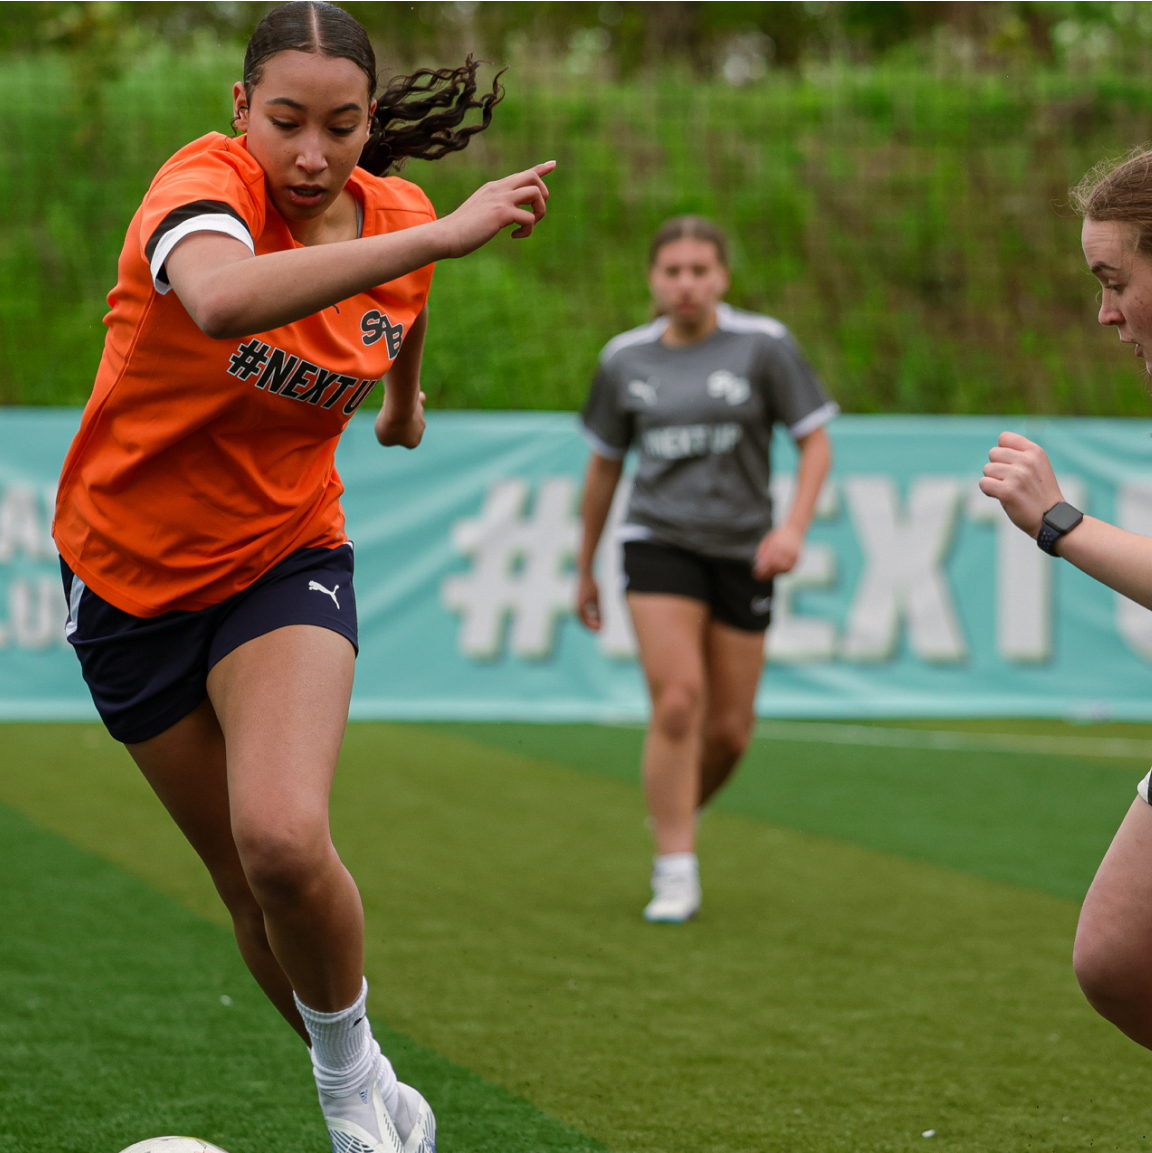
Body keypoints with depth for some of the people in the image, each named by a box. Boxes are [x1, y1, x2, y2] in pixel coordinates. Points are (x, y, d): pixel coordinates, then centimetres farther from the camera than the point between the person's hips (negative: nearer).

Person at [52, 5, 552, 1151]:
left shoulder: (393, 219, -8)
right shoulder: (204, 184, -25)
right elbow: (224, 299, -51)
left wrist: (404, 398, 37)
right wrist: (438, 236, -50)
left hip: (284, 558, 1)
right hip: (129, 572, -1)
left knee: (283, 842, -25)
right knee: (255, 895, 7)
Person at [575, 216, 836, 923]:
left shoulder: (763, 345, -4)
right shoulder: (626, 359, 4)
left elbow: (816, 441, -2)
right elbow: (604, 464, 15)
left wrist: (794, 527, -18)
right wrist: (585, 569, 19)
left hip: (742, 552, 0)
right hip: (660, 545, 0)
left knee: (730, 729, 4)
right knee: (678, 704, -18)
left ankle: (676, 816, 35)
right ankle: (676, 874, -12)